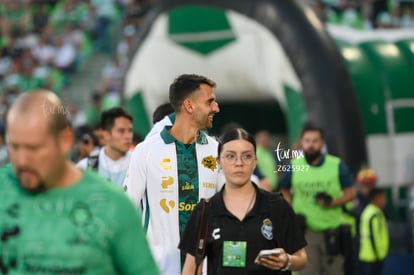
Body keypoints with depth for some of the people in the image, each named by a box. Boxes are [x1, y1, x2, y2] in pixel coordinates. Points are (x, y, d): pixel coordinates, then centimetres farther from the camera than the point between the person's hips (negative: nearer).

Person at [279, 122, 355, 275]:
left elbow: (350, 193, 2)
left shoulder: (337, 166, -5)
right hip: (306, 232, 0)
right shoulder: (293, 166, -2)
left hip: (332, 232, 0)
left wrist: (333, 202, -17)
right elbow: (284, 191, 13)